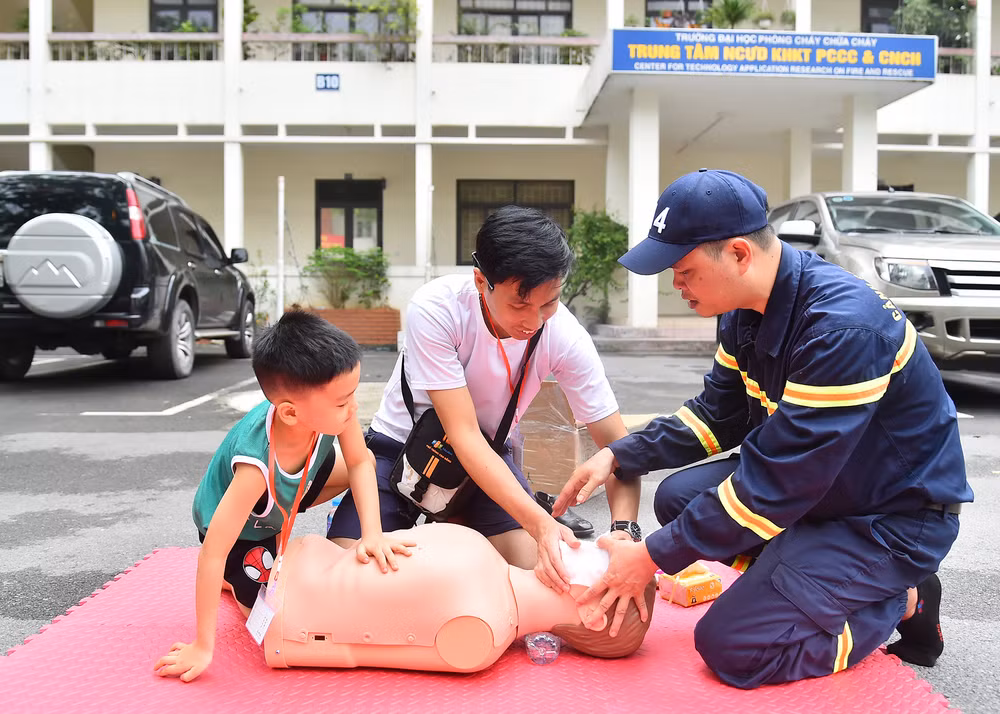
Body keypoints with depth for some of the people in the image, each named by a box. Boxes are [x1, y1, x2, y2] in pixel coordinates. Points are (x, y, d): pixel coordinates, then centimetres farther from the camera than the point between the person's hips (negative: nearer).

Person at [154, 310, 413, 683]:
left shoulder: (330, 407, -34)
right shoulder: (256, 464, -47)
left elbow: (360, 463, -18)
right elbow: (212, 552, -41)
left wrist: (372, 533, -31)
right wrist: (202, 646, -37)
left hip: (286, 492, 5)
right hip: (241, 527, -5)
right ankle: (234, 578, 21)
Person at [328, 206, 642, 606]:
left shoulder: (565, 337, -23)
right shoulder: (435, 309, -31)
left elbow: (616, 443, -18)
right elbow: (463, 434, -33)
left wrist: (623, 530, -36)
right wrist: (540, 523, -43)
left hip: (490, 452, 2)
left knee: (535, 569, -17)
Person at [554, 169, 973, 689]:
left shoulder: (843, 327, -32)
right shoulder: (748, 312, -5)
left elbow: (774, 484, -31)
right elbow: (717, 415, 7)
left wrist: (654, 556, -25)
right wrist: (620, 457, -5)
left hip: (896, 514, -8)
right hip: (811, 483, 8)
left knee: (730, 646, -15)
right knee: (677, 497, 0)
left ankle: (902, 601, 4)